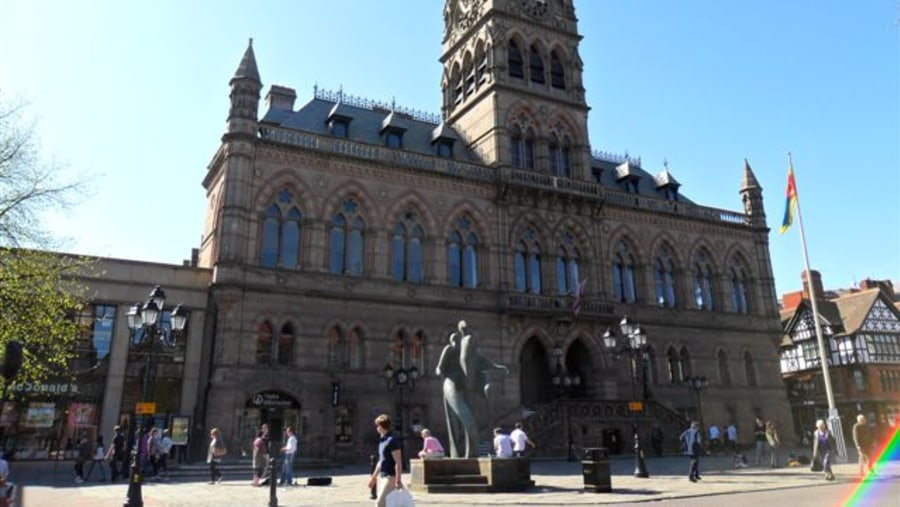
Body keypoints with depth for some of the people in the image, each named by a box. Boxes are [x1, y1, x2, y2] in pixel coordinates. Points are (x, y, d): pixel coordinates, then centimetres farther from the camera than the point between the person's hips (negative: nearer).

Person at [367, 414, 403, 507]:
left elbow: (398, 463, -18)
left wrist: (398, 480, -21)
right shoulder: (382, 440, 13)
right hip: (382, 477, 9)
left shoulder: (392, 441, -15)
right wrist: (374, 477, 25)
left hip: (390, 477, -9)